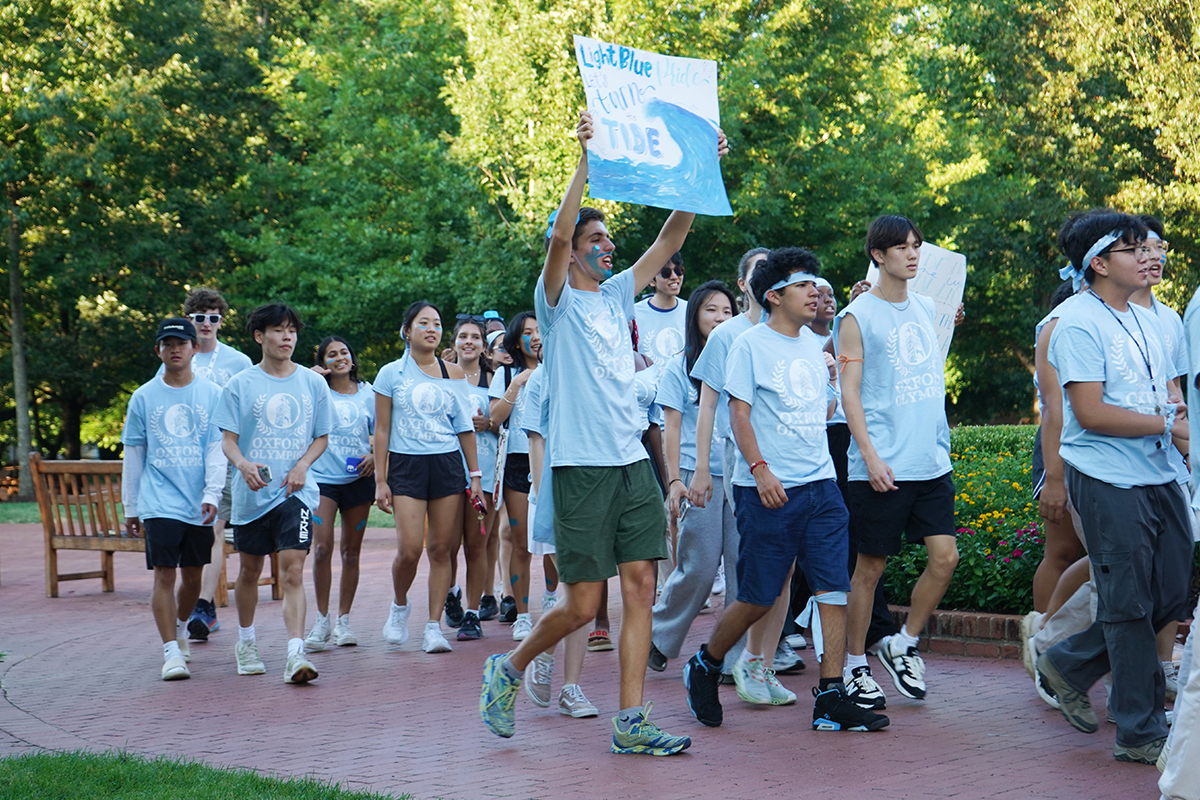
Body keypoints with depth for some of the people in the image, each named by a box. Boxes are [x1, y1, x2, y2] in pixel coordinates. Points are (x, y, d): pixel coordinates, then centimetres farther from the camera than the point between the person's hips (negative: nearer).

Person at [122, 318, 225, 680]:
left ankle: (180, 627, 38)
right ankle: (171, 651, -7)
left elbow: (217, 448, 0)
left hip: (199, 504, 1)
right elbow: (132, 455, 10)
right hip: (159, 501, -1)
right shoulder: (143, 397, 4)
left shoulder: (212, 394, 3)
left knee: (192, 575, 12)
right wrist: (130, 507, 11)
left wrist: (212, 494, -12)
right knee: (164, 574, -10)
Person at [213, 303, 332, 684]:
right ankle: (246, 642, 35)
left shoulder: (313, 383, 6)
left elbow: (322, 437, 12)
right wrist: (243, 464, -22)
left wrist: (302, 466, -7)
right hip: (252, 492, 1)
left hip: (296, 492, 0)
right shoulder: (240, 384, 1)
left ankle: (295, 655, -19)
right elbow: (228, 440, -1)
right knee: (250, 570, 14)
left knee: (292, 571, -13)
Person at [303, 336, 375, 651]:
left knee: (351, 550, 6)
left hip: (358, 480, 2)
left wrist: (374, 456, -5)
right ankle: (321, 620, 0)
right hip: (322, 477, -2)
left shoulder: (367, 393, 9)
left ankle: (343, 620, 15)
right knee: (322, 546, -12)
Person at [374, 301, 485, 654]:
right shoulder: (391, 374, 4)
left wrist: (475, 475, 8)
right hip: (406, 465, -2)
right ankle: (399, 605, 18)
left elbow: (465, 426, 13)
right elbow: (382, 430, 4)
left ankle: (434, 626, 7)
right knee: (409, 549, -12)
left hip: (448, 465, 2)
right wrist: (381, 481, -2)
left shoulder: (454, 373, 10)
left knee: (441, 549, -1)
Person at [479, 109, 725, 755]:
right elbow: (559, 233, -19)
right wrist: (585, 159, -23)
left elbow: (671, 238, 13)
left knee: (640, 589, 0)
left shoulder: (617, 295, 16)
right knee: (582, 605, -4)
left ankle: (630, 723, 2)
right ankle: (509, 668, 22)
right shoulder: (556, 299, -1)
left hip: (633, 461, 6)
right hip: (582, 465, -6)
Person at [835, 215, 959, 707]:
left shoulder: (925, 308, 14)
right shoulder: (858, 316, -4)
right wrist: (870, 455, -15)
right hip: (882, 467, -6)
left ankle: (902, 646, 17)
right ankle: (855, 666, 14)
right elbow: (849, 391, -8)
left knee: (945, 556, -2)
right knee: (871, 567, 1)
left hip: (932, 461, 6)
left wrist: (942, 443, 17)